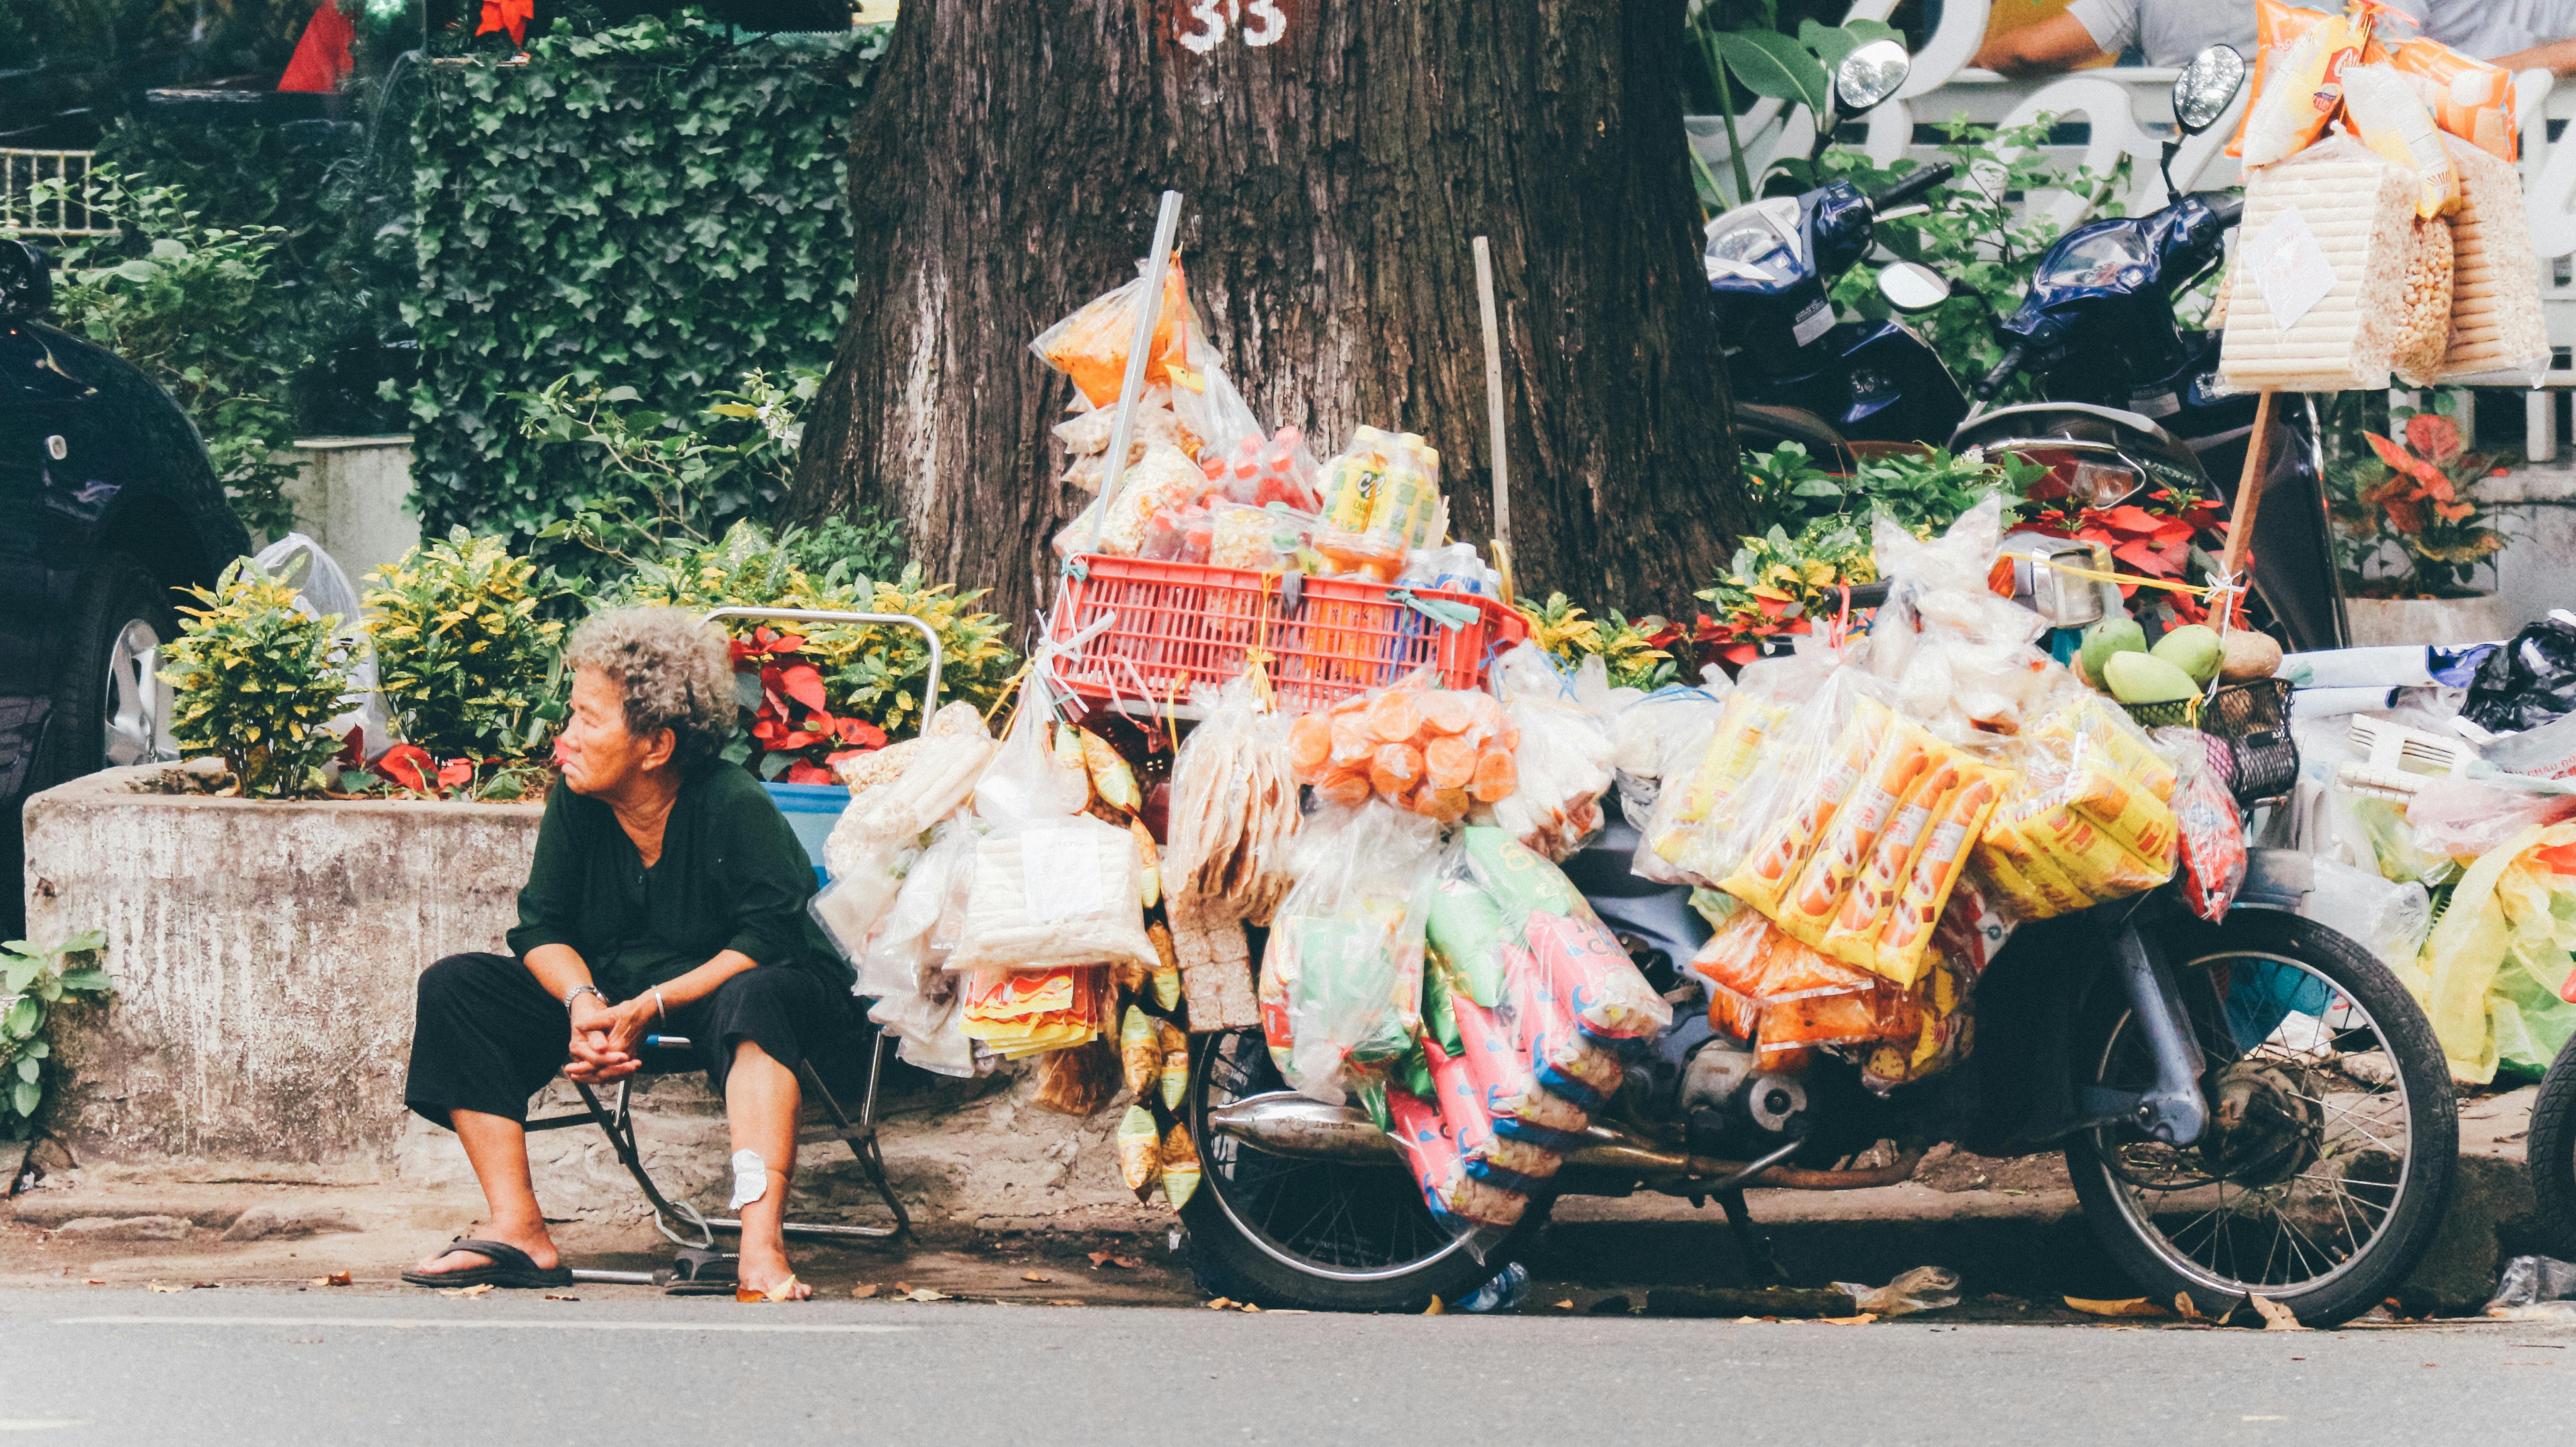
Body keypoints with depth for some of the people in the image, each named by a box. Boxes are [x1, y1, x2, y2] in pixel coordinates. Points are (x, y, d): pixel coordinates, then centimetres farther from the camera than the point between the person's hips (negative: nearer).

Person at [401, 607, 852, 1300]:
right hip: (611, 990, 6)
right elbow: (544, 928, -1)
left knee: (754, 1001, -41)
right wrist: (583, 1003, -23)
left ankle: (761, 1248, -53)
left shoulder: (735, 807, -21)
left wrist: (652, 1007, -31)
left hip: (725, 988, -6)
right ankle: (518, 1231, -18)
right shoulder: (577, 802, -5)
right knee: (455, 987, -9)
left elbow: (769, 940, -25)